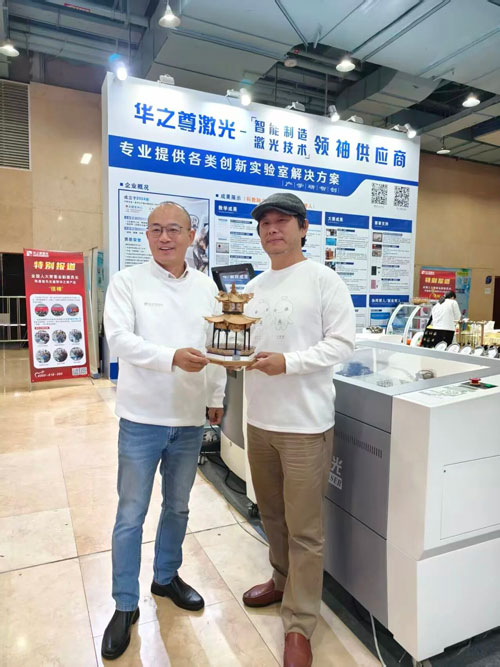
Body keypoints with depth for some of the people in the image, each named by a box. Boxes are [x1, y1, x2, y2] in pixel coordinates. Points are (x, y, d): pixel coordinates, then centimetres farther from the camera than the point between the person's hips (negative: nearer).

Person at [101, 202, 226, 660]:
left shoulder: (206, 286, 5)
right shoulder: (127, 282, -5)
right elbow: (120, 338, -17)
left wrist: (217, 396, 10)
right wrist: (172, 357, -31)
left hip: (190, 417, 4)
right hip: (143, 417, -3)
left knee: (178, 507, 19)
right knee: (131, 515, 8)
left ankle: (166, 577, 42)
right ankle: (126, 605, 28)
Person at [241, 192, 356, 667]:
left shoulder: (322, 280, -8)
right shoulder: (254, 286, 12)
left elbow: (342, 342, -13)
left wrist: (288, 362, -22)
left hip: (304, 424, -6)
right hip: (259, 419, 7)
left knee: (304, 529, 5)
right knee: (272, 516, 21)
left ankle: (299, 625, 23)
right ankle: (283, 581, 45)